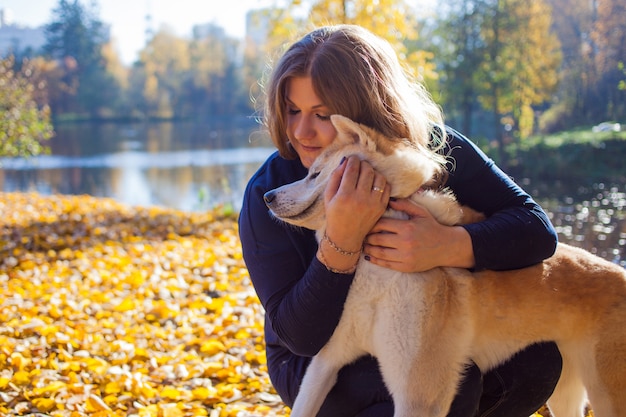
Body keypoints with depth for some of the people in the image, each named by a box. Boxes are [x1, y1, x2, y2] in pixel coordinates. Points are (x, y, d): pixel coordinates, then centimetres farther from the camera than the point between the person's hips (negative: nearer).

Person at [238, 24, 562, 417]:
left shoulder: (433, 146, -15)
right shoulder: (266, 195, -20)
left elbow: (537, 228, -18)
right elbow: (300, 336, -23)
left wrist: (450, 246, -38)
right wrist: (341, 243, -39)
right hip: (321, 365, -3)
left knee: (537, 359, -18)